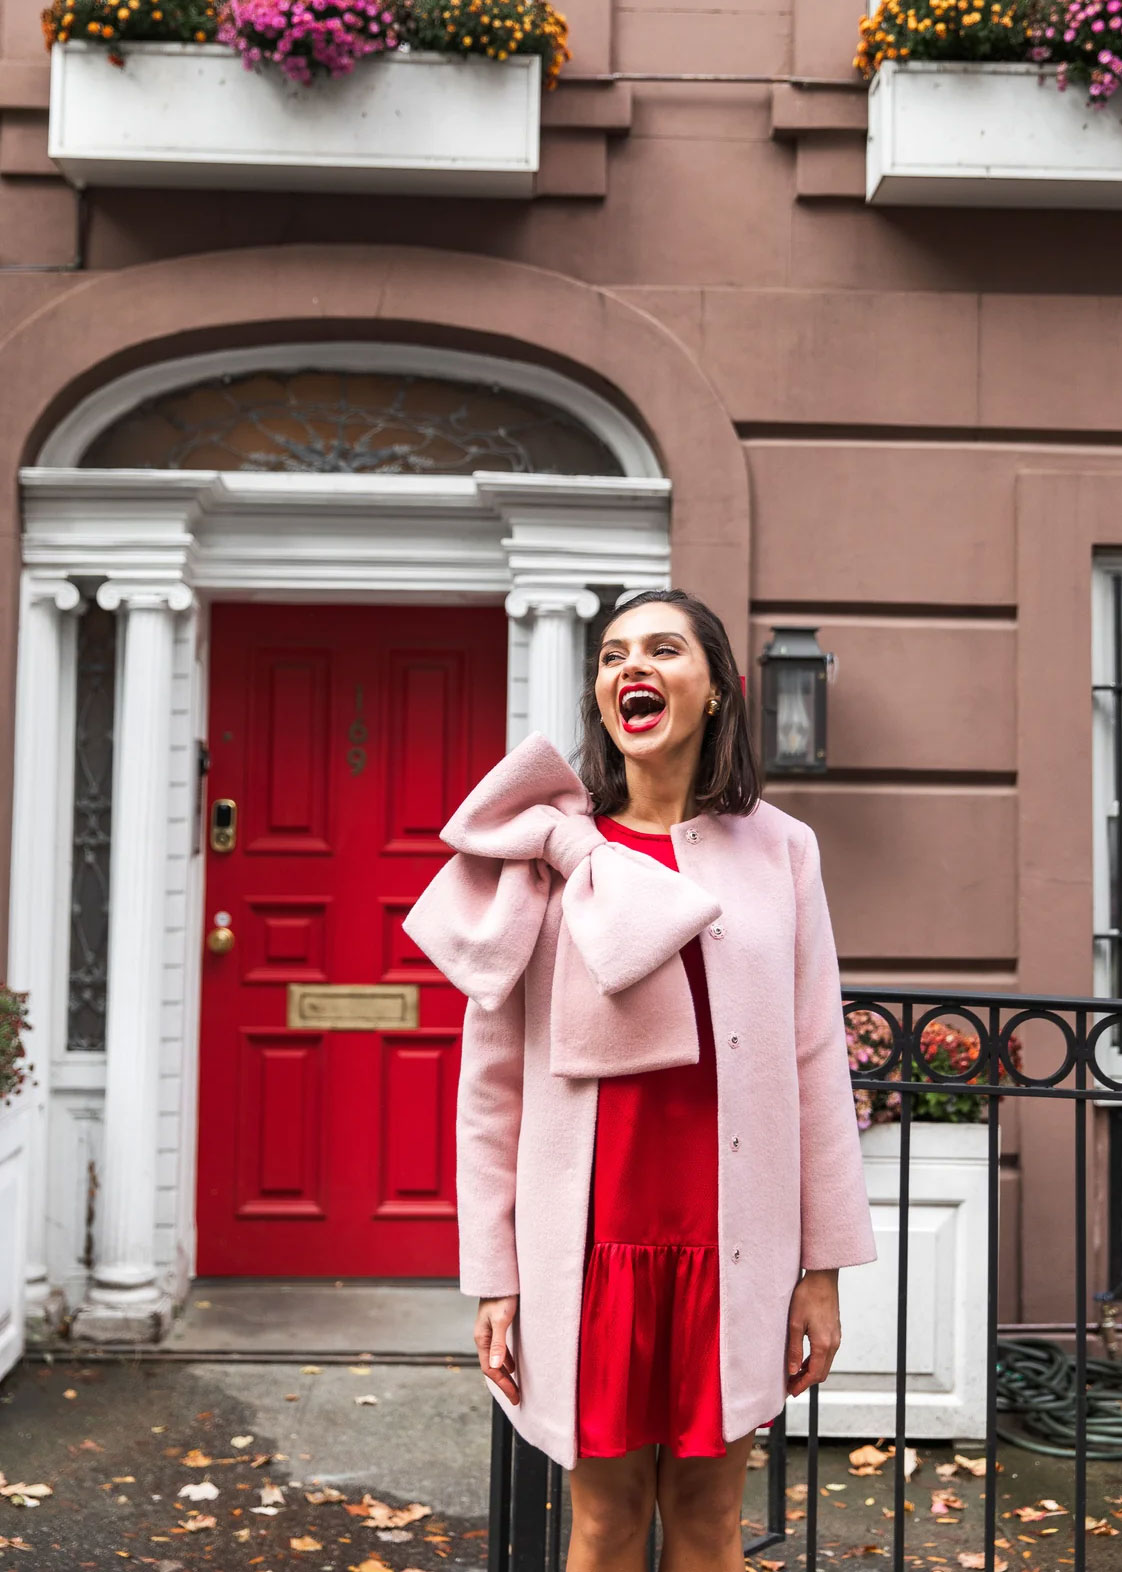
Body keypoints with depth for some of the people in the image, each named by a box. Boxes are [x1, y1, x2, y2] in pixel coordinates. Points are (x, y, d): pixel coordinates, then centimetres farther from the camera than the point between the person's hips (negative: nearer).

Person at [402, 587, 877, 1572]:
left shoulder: (778, 851, 3)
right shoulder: (542, 857, -1)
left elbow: (816, 1065, 4)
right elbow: (492, 1079, 0)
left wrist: (823, 1266, 3)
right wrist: (495, 1277, -1)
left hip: (733, 1241, 1)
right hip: (591, 1239, -1)